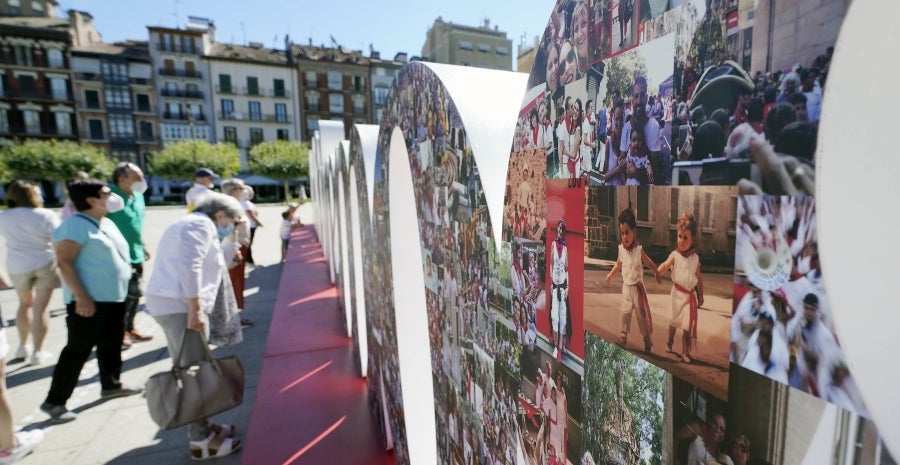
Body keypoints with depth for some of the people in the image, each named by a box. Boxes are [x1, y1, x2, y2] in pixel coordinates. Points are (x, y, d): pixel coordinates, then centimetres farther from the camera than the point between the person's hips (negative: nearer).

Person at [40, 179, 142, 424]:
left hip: (114, 297, 9)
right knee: (78, 349, -1)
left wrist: (127, 273, 20)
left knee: (111, 344, 18)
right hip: (89, 300, -9)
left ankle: (111, 385, 32)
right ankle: (54, 402, 13)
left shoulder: (108, 224, 12)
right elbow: (64, 262, -20)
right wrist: (81, 297, -25)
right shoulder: (76, 225, -15)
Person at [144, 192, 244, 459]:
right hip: (180, 305, -10)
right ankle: (200, 440, 4)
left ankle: (201, 426, 26)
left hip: (175, 303, 10)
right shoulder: (201, 224, -10)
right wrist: (195, 308, -24)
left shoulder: (192, 223, 23)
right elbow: (190, 266, -23)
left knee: (191, 370, 15)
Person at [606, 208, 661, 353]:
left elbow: (649, 262, -3)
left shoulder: (639, 249, -17)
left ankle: (647, 339, 22)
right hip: (626, 286, 4)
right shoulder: (621, 249, -4)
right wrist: (610, 275, 10)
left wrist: (657, 274, 5)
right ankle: (623, 336, 25)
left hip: (637, 286, -4)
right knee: (624, 311, 12)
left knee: (642, 313, 5)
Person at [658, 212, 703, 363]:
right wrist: (658, 272, -38)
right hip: (677, 292, -1)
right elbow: (664, 266, -20)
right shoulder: (674, 255, -9)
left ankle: (686, 352, 11)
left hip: (690, 295, 1)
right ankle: (670, 341, 41)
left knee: (687, 325, -2)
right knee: (674, 320, 17)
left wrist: (701, 296, 9)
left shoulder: (695, 258, -3)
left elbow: (699, 278, 6)